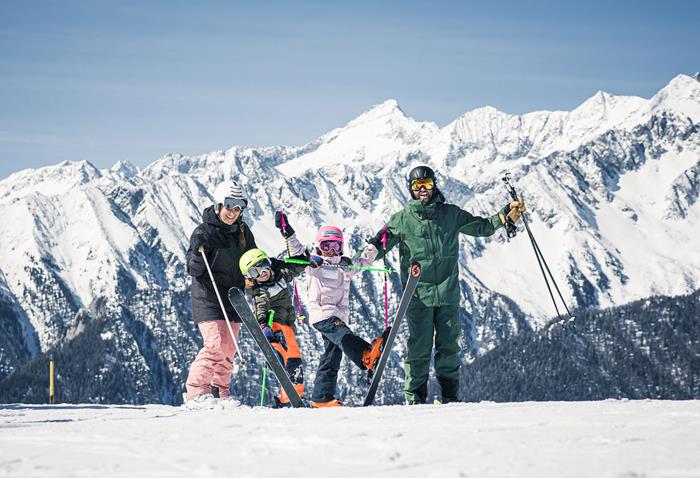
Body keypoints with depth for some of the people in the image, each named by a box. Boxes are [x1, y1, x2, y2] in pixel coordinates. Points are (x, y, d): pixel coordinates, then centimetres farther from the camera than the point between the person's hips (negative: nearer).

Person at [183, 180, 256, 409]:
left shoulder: (243, 231, 9)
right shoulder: (204, 231, -9)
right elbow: (194, 270, -12)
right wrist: (197, 251, -31)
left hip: (233, 299, 6)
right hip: (209, 298, -6)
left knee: (228, 349, 8)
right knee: (215, 345, -18)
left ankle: (221, 392, 19)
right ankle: (196, 392, -13)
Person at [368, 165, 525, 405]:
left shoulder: (451, 214, 9)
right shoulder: (402, 219, 4)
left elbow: (481, 227, 17)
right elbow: (379, 249, 8)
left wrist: (505, 215, 4)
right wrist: (375, 247, -15)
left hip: (448, 294, 2)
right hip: (417, 295, -2)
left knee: (449, 347, 5)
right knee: (419, 348, -4)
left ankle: (450, 396, 13)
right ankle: (415, 398, 3)